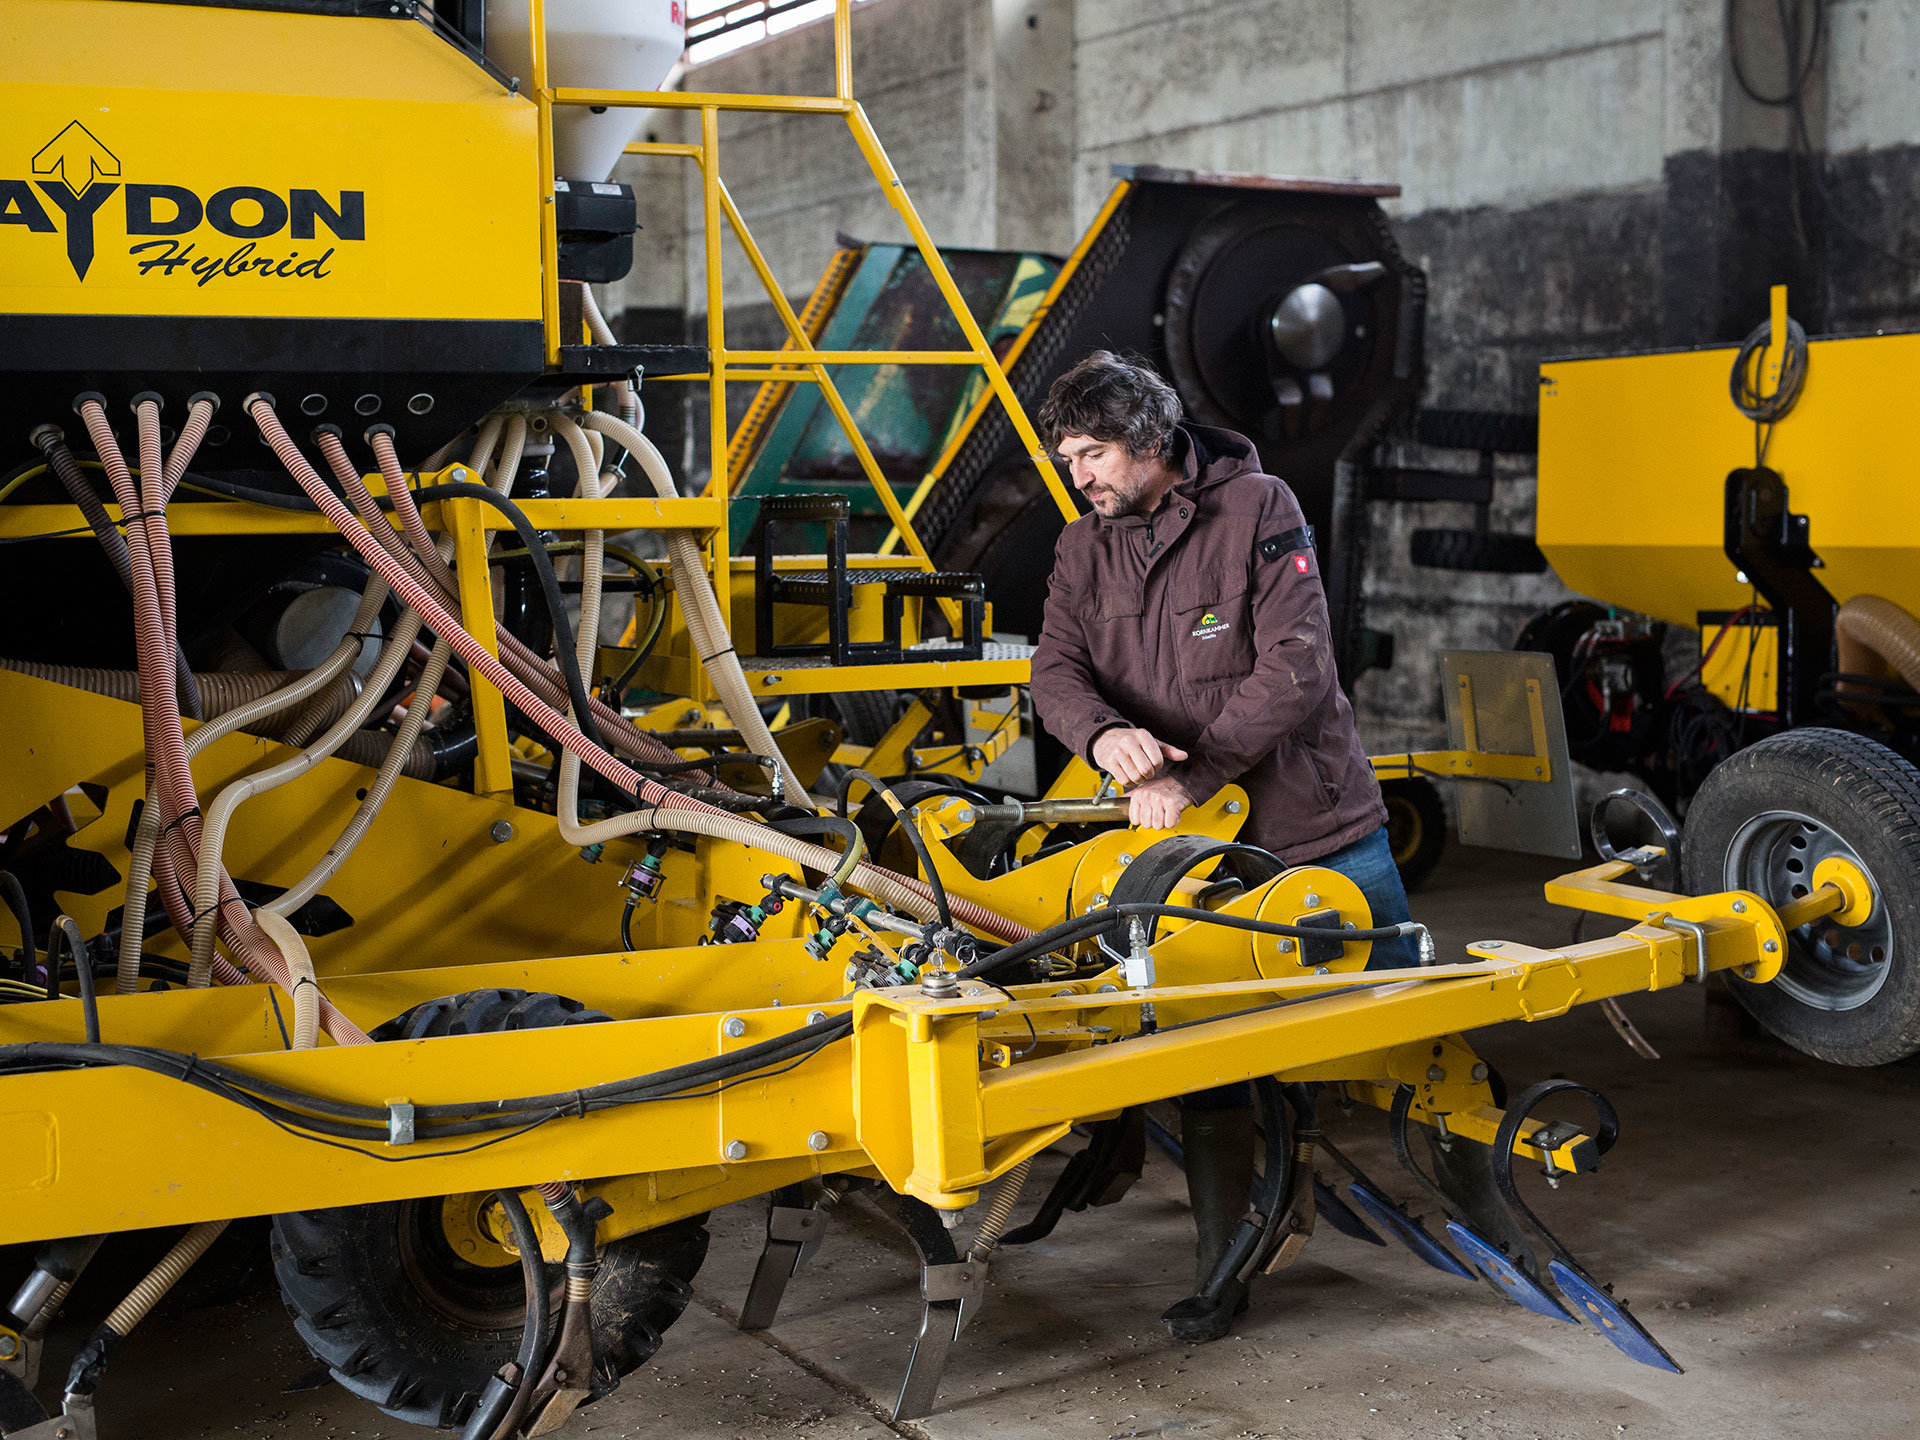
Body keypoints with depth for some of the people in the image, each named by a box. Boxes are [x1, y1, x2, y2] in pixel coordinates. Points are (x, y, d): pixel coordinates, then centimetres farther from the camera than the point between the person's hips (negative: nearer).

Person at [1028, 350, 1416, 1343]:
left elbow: (1296, 668, -18)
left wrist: (1193, 775, -23)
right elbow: (1056, 672, -4)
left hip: (1317, 823, -3)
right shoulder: (1084, 549, 5)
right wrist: (1103, 735, -28)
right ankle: (1222, 1271, 14)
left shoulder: (1257, 510, -10)